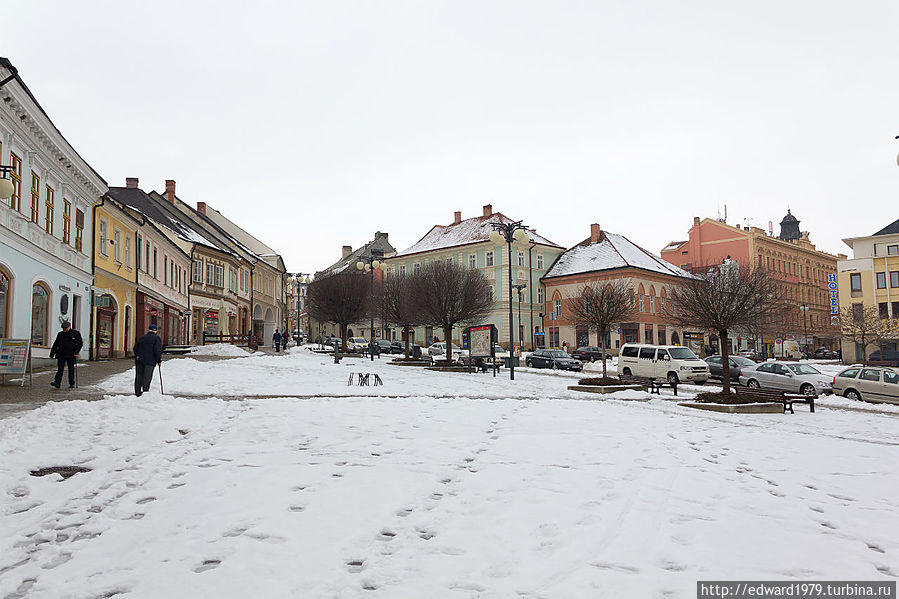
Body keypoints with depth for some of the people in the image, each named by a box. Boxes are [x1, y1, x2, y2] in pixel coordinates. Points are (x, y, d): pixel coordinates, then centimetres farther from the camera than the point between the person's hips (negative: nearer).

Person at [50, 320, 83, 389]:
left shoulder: (76, 333, 2)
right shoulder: (60, 334, 12)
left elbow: (80, 343, 1)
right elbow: (56, 344, 17)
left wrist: (76, 352, -8)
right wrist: (52, 353, 12)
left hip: (71, 355, -2)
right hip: (61, 355, 2)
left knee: (71, 369, 3)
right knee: (60, 369, -5)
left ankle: (72, 384, 11)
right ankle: (57, 383, -11)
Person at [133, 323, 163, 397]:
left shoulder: (142, 338, 15)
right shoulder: (157, 338, -1)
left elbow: (135, 348, 15)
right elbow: (158, 350, -11)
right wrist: (159, 360, -3)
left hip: (139, 360, 5)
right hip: (150, 361, -5)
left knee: (138, 376, 10)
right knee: (147, 377, -5)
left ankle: (138, 393, 15)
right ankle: (145, 391, -14)